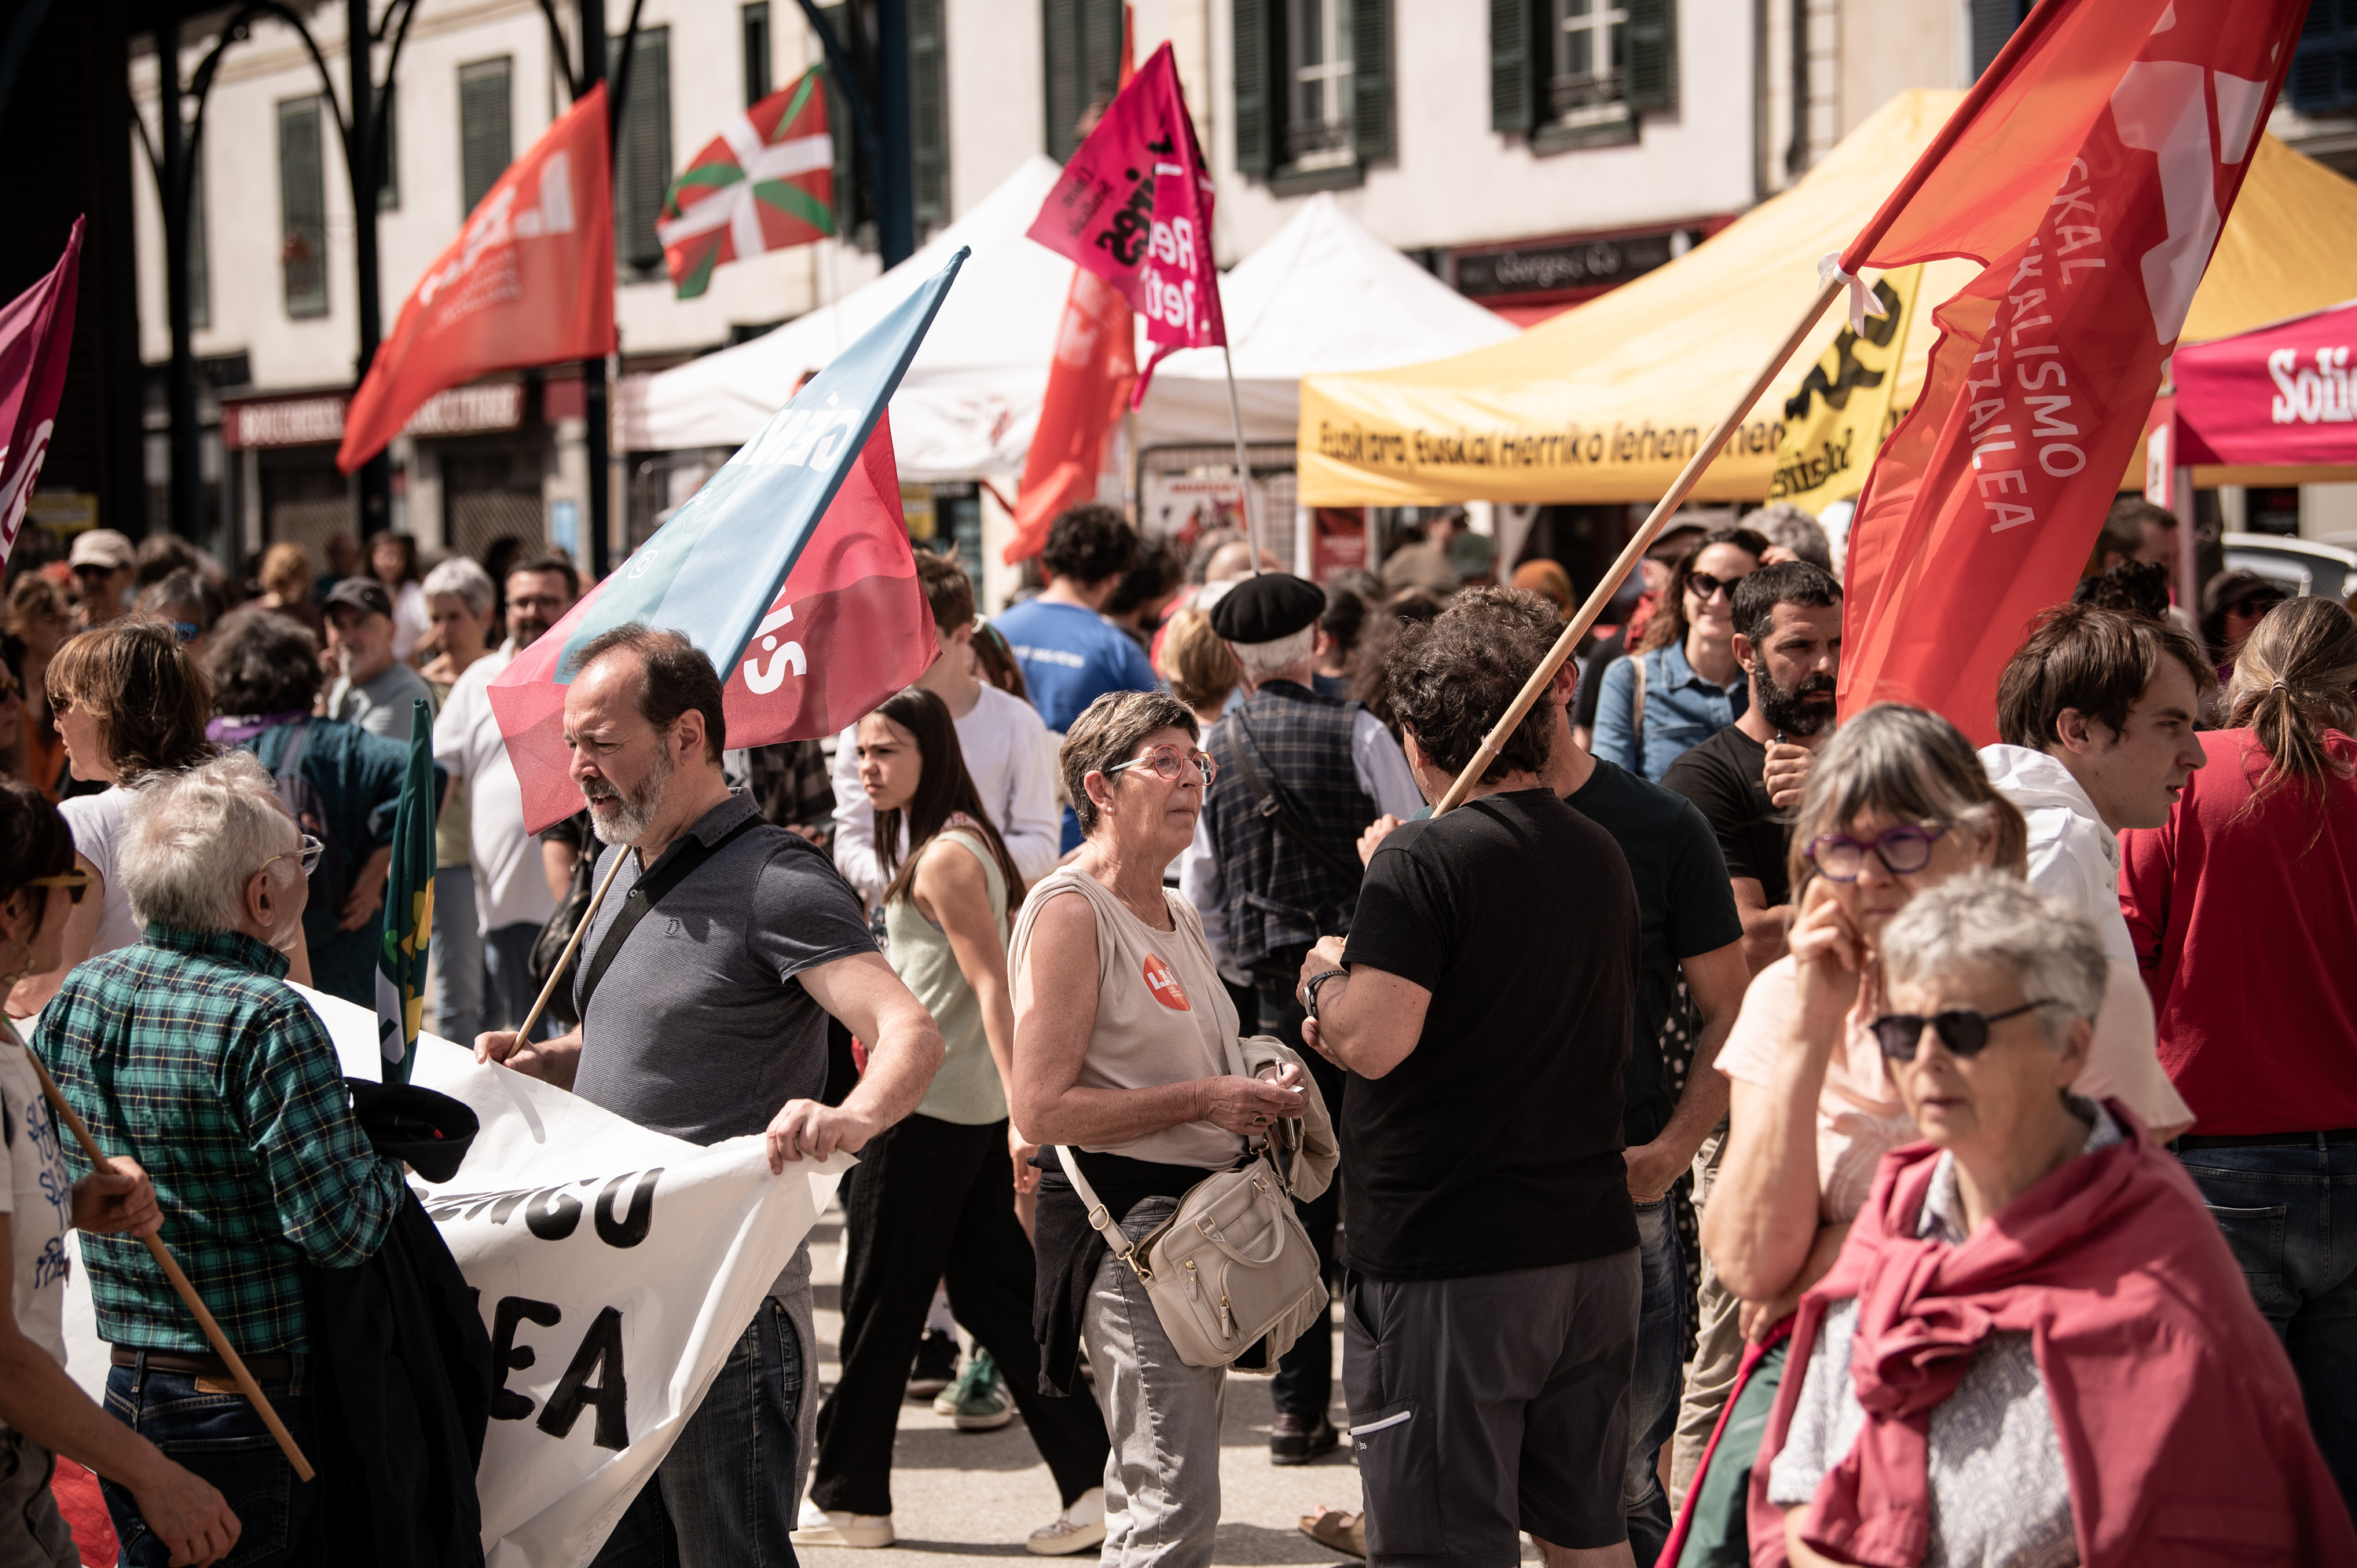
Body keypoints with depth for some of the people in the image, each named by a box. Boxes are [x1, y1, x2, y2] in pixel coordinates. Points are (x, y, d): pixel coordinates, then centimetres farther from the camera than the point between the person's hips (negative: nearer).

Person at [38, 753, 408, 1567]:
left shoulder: (75, 996, 1)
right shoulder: (265, 1021, -21)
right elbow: (340, 1230, -21)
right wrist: (388, 1166, -1)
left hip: (123, 1396, 7)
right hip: (254, 1409, -7)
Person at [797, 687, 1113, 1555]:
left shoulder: (942, 857, -16)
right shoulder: (964, 841, 13)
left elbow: (991, 986, -23)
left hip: (928, 1109, -9)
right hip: (974, 1112, 9)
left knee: (879, 1303, 3)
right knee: (996, 1291, 10)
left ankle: (849, 1498, 14)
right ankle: (1093, 1475, 5)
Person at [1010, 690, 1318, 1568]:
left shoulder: (1177, 915, 19)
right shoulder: (1069, 911, -11)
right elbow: (1042, 1110, -18)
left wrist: (1258, 1095, 10)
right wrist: (1203, 1100, -20)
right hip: (1121, 1219, -9)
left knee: (1155, 1498, 14)